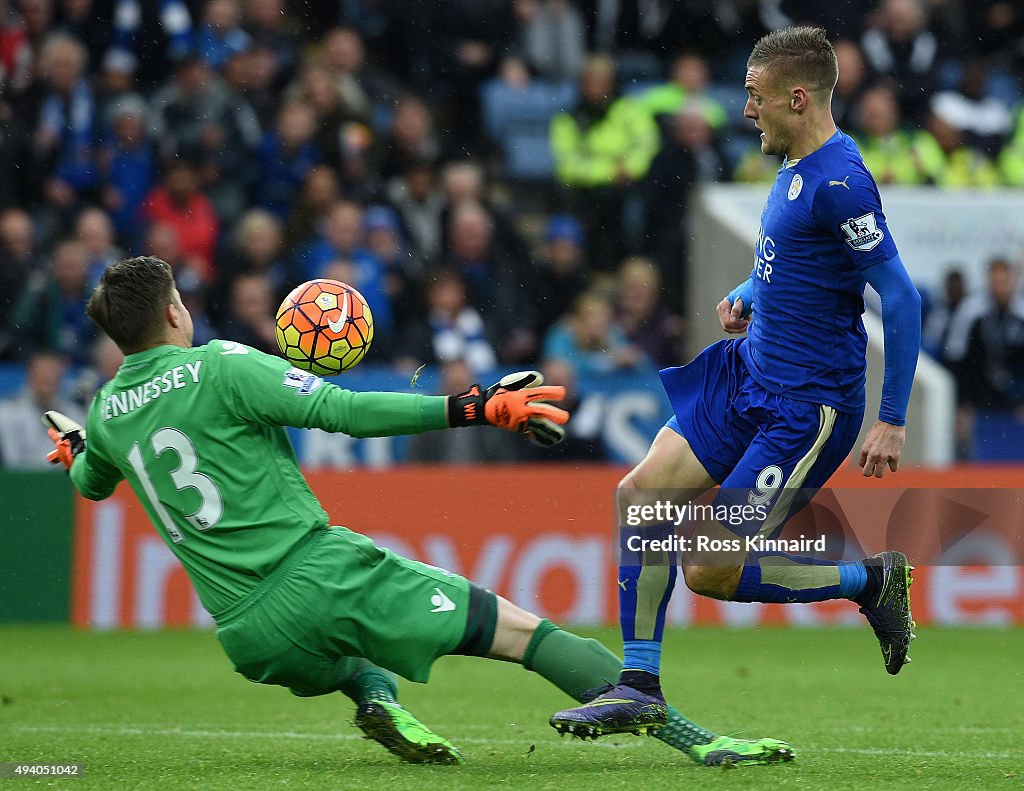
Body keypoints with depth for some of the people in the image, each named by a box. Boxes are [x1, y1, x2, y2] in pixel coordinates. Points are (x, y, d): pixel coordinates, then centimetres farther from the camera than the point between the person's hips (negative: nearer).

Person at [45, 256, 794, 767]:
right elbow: (346, 412, -12)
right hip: (322, 573, -6)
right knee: (522, 629, -4)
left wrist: (76, 450, 58)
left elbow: (90, 483, 34)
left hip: (250, 639, 6)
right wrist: (471, 408, -9)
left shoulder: (106, 414, 11)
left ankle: (375, 694, 7)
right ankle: (698, 740, -15)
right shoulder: (219, 368, -6)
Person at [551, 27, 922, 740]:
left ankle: (873, 580, 11)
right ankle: (640, 688, 10)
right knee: (641, 496, 0)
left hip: (807, 408, -9)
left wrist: (893, 421, -20)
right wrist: (746, 297, 6)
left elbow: (901, 298, -21)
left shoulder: (840, 183, -21)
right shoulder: (800, 166, 9)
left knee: (711, 572, -8)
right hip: (747, 373, 9)